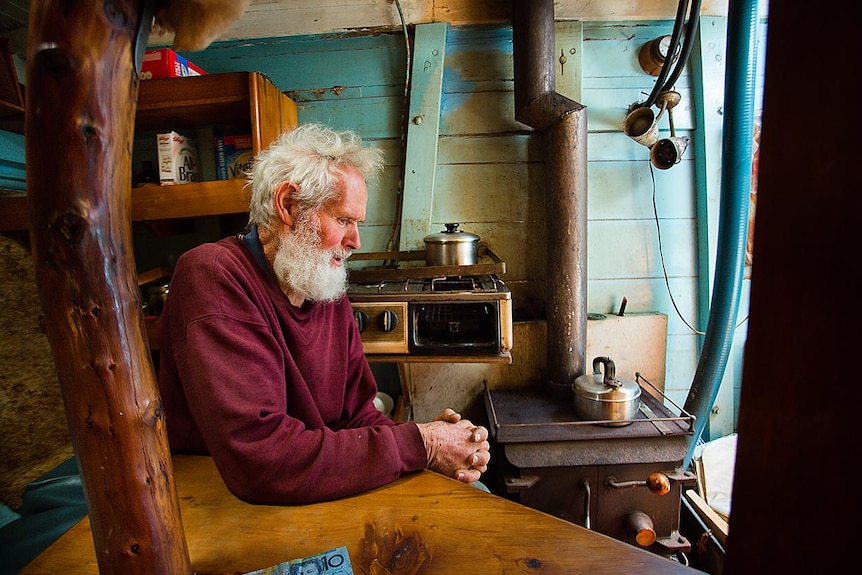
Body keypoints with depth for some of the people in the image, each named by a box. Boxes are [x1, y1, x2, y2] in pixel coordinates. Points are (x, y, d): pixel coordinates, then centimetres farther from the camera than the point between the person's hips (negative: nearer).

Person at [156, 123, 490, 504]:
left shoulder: (330, 294, 3)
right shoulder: (214, 276, -21)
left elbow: (358, 415, 5)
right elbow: (260, 458, -31)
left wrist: (429, 441, -14)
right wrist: (417, 445, -24)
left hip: (323, 496, 7)